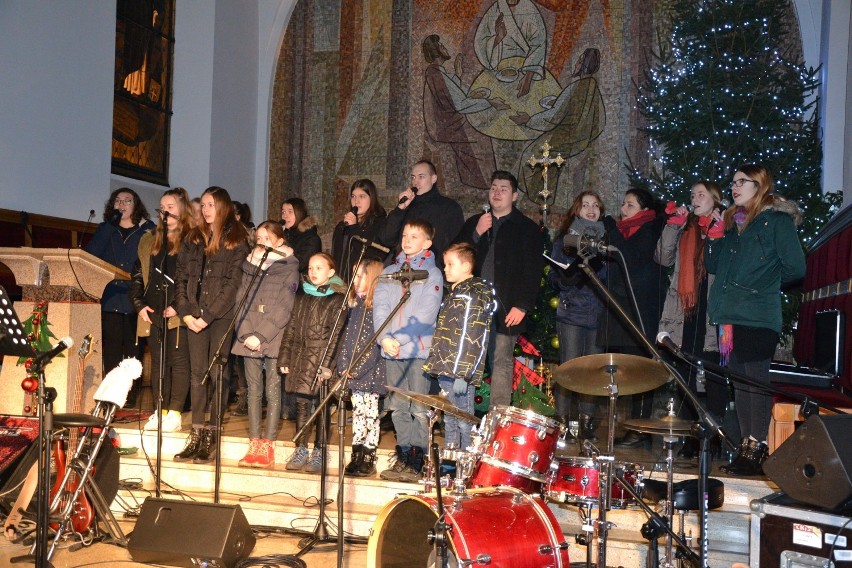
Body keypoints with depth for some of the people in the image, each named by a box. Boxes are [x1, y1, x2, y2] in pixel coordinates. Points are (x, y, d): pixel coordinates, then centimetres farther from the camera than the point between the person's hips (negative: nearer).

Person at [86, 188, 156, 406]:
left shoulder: (148, 230, 6)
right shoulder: (105, 229, 15)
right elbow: (89, 256, 1)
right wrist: (111, 224, -5)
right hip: (110, 298, 2)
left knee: (132, 349, 0)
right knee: (111, 349, 1)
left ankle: (131, 395, 5)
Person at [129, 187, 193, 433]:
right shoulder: (149, 241, 17)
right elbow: (137, 275, 17)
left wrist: (178, 306, -15)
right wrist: (139, 304, 6)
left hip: (178, 314, -6)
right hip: (153, 312, 6)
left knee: (178, 362, -4)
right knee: (157, 362, 9)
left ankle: (174, 413, 0)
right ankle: (160, 411, 14)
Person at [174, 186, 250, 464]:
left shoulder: (236, 241, 0)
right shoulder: (193, 239, 15)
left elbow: (233, 284, -8)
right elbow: (181, 277, 12)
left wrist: (208, 316, -12)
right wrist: (185, 312, -2)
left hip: (222, 316, -4)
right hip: (195, 316, 4)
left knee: (217, 373, -4)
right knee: (197, 373, 3)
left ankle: (211, 436, 0)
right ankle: (196, 435, 6)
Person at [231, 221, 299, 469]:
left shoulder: (288, 268, 1)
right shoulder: (249, 265, 15)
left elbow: (283, 309, -7)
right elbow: (241, 301, 8)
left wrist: (261, 335, -14)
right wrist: (246, 335, -5)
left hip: (274, 339, -4)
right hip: (248, 338, 4)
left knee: (272, 391, -4)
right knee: (253, 390, 5)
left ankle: (267, 447, -3)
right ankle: (254, 445, 7)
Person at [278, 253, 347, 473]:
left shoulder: (337, 300, -3)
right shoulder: (302, 298, 15)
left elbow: (336, 335, -9)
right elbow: (291, 328, 15)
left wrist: (328, 363, -16)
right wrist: (285, 358, 8)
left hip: (322, 360, -5)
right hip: (300, 359, 5)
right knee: (301, 404, 8)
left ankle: (319, 452, 10)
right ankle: (301, 450, 17)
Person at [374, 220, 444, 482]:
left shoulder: (432, 274, 1)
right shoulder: (389, 272, 16)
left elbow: (426, 313, -9)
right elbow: (379, 305, 5)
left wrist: (400, 339, -15)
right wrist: (384, 337, -11)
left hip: (419, 348, -5)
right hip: (391, 351, 5)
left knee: (420, 409, -5)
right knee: (398, 408, 8)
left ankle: (416, 462, 0)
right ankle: (402, 458, 15)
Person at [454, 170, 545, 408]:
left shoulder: (527, 228, 4)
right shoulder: (474, 223, 17)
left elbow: (533, 271, -2)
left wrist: (522, 306, -11)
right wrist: (476, 234, -5)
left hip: (506, 309, -3)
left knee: (502, 363, -3)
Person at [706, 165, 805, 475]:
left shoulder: (777, 220, -2)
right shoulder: (731, 221, 18)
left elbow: (795, 267, -7)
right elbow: (714, 266, 16)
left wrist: (764, 282, 3)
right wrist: (715, 237, 3)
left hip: (758, 317, -7)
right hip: (730, 315, 7)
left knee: (756, 379, -5)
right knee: (739, 380, 10)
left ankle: (757, 450, 0)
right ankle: (746, 446, 17)